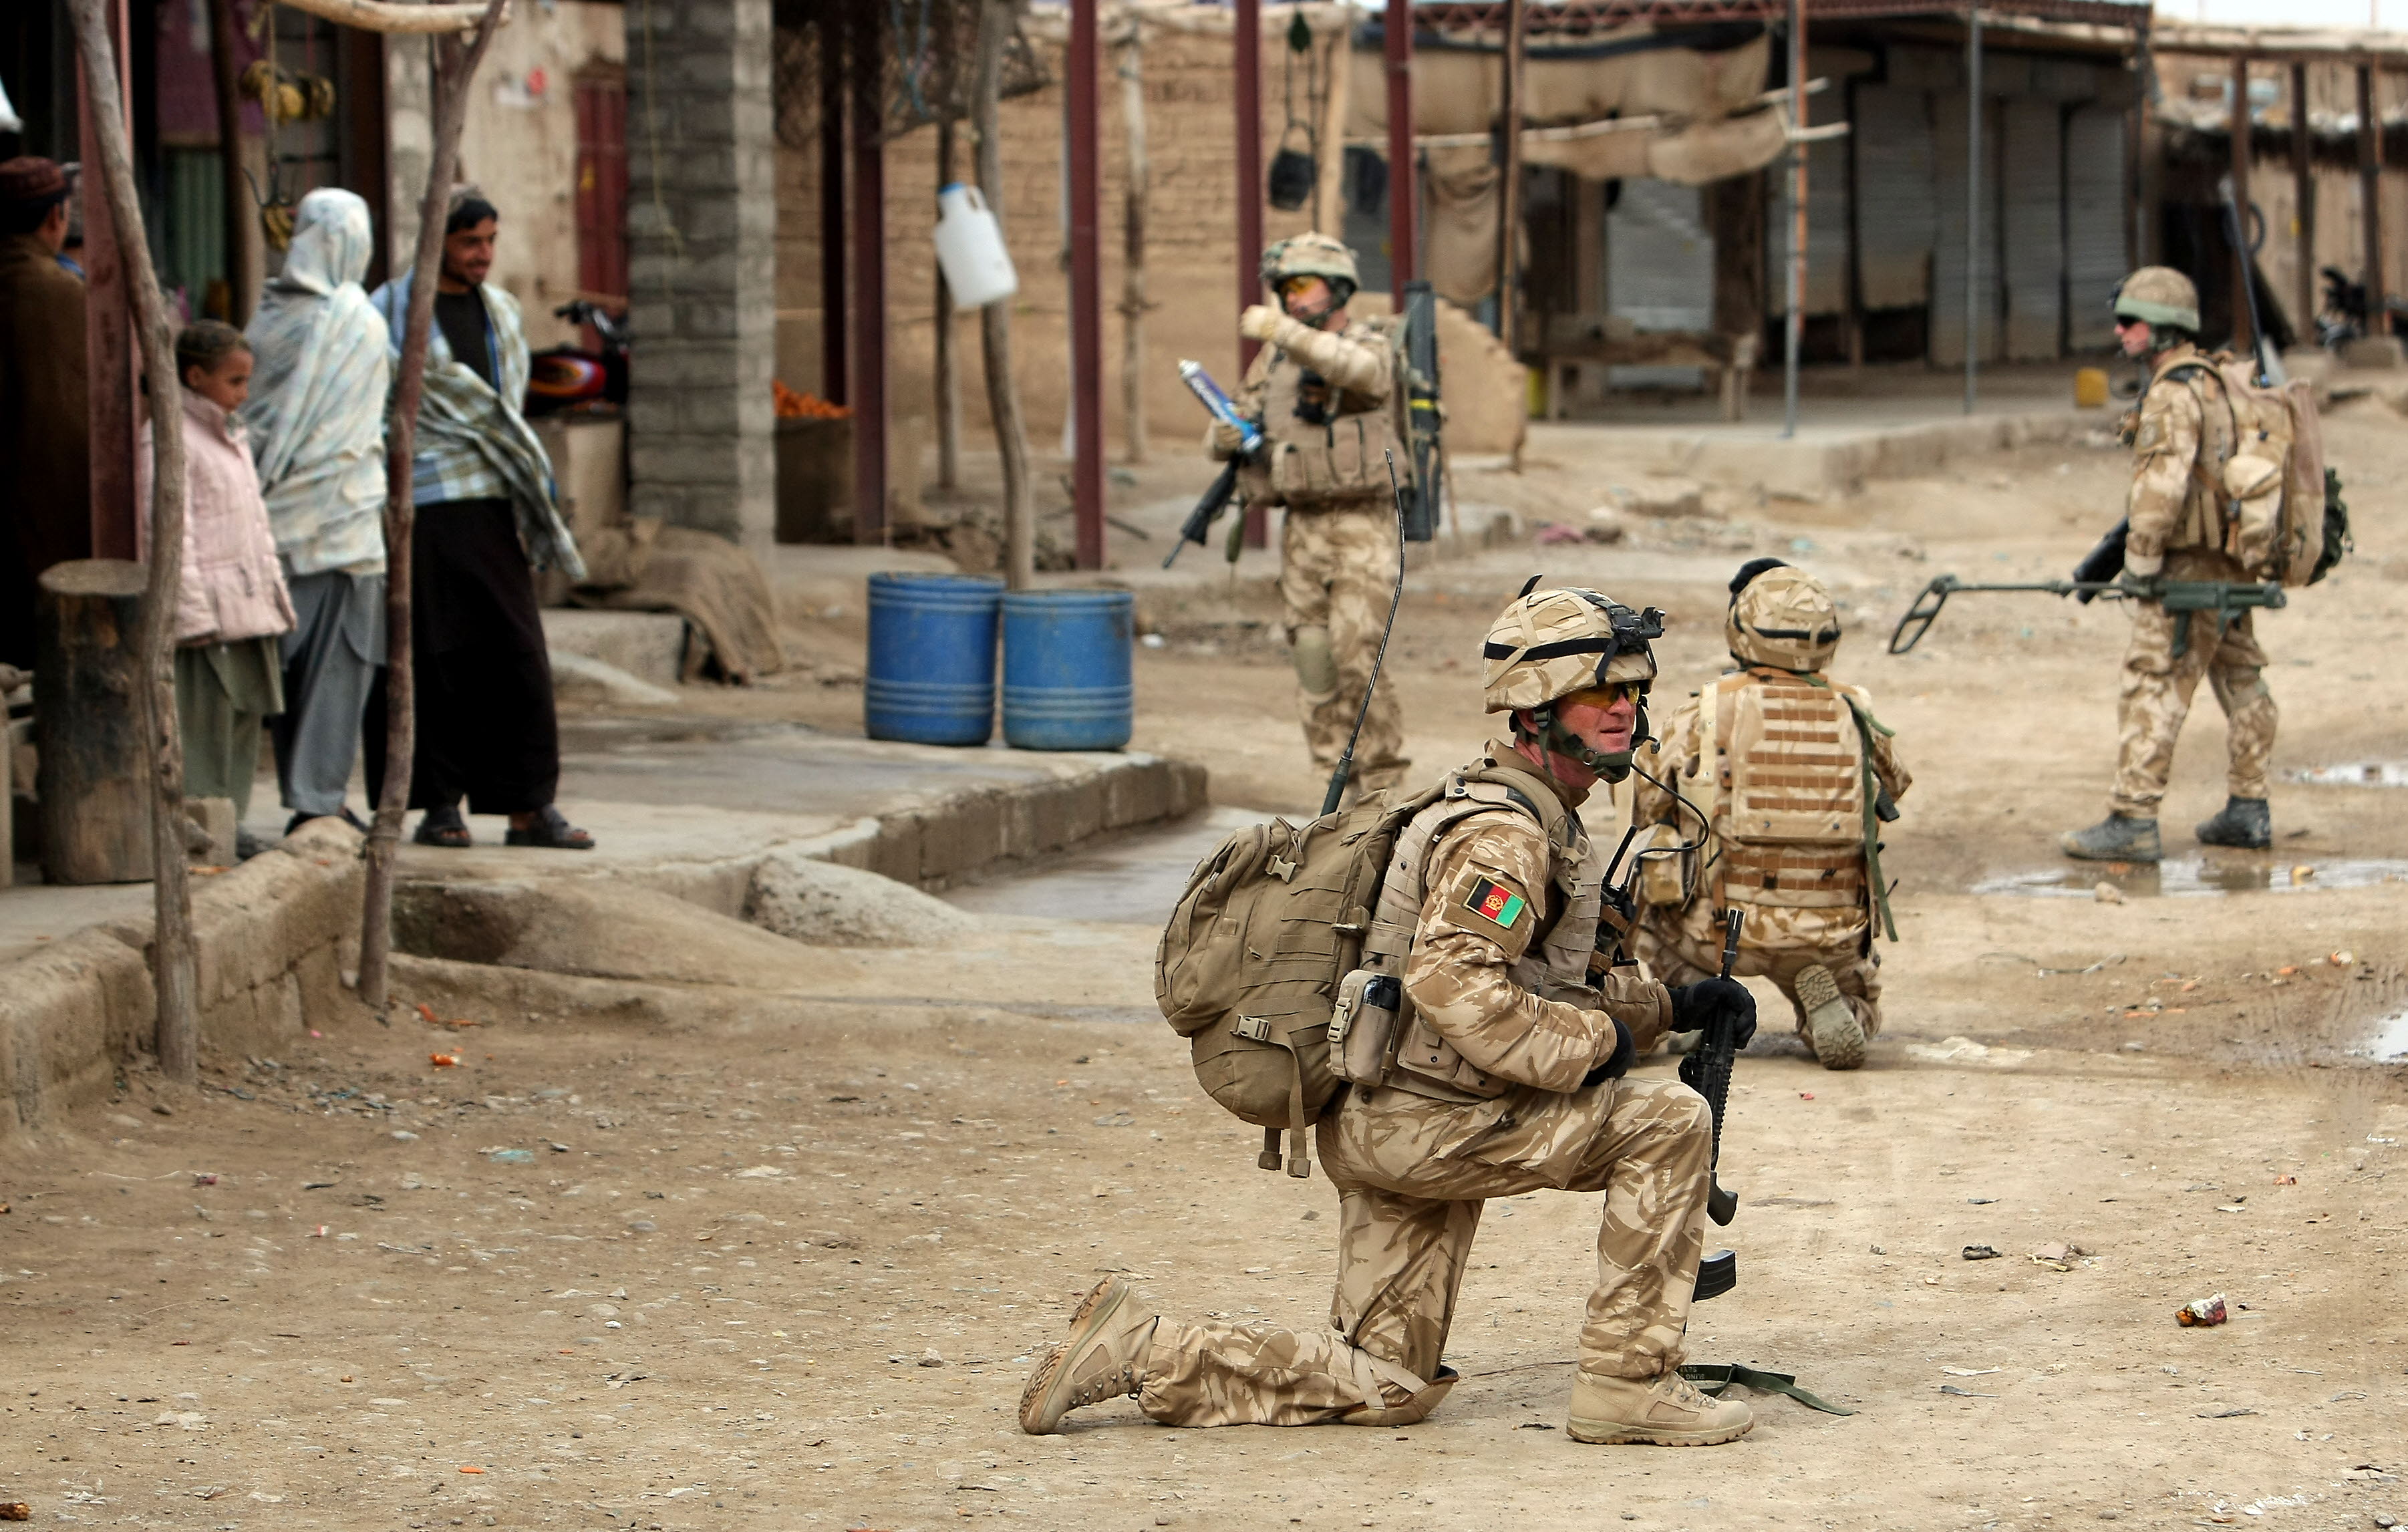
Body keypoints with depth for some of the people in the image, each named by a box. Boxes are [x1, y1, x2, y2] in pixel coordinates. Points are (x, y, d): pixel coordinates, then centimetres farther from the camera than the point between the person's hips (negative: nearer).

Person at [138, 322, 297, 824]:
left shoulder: (232, 436, 19)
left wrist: (275, 593, 18)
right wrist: (192, 613, -19)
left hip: (249, 611, 9)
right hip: (206, 614, -9)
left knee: (244, 723, 10)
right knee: (204, 725, -9)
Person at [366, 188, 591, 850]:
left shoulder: (500, 312, 16)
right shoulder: (391, 314, -2)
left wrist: (530, 483, 19)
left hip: (489, 500, 5)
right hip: (420, 504, -5)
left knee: (515, 652, -1)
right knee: (432, 658, -2)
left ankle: (530, 806, 1)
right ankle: (438, 802, 6)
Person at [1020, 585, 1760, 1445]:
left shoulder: (1545, 823, 16)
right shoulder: (1501, 834, -17)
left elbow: (1544, 985, 24)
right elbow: (1456, 985, -30)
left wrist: (1672, 1005, 12)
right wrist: (1594, 1045, -21)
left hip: (1390, 1121, 10)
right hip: (1422, 1122, -10)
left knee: (1385, 1389, 14)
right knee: (1668, 1122, -13)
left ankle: (1140, 1352, 11)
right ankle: (1626, 1385, -9)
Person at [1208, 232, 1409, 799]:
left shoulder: (1371, 348, -6)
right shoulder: (1273, 363, 11)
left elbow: (1356, 370, -32)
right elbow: (1223, 440, 13)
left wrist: (1283, 330, -45)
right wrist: (1227, 435, -12)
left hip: (1363, 525, -6)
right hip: (1301, 529, 6)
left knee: (1358, 657, -13)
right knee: (1314, 665, 3)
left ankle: (1383, 781, -4)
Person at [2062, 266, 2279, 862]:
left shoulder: (2174, 394, -17)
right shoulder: (2219, 382, 13)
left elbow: (2162, 485, -26)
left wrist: (2140, 565, -18)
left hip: (2188, 570, -10)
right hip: (2233, 566, 10)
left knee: (2152, 691, -9)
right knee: (2241, 684, 15)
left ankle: (2132, 823, -11)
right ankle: (2248, 812, 21)